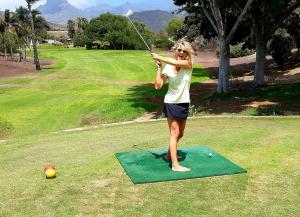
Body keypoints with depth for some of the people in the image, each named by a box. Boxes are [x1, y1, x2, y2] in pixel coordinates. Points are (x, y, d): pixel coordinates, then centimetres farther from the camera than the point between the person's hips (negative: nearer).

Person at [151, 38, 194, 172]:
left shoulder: (188, 64, -7)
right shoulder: (168, 68, -9)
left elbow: (176, 62, -28)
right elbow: (158, 86, -14)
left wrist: (158, 57, -23)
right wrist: (159, 67, -16)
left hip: (184, 103, 4)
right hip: (171, 103, -3)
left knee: (180, 134, 17)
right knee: (175, 133, -7)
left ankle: (169, 155, 39)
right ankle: (175, 165, -6)